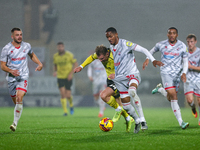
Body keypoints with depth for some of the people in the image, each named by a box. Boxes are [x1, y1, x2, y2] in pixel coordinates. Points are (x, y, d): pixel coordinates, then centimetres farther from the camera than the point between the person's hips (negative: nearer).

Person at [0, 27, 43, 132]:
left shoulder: (26, 46, 2)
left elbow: (32, 55, 25)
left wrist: (39, 64, 8)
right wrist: (11, 71, -22)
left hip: (23, 77, -1)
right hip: (11, 78, 1)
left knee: (19, 99, -20)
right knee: (15, 102, 7)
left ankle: (15, 122, -21)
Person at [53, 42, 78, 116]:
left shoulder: (69, 55, -8)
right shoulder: (55, 56, 2)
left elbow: (75, 64, -3)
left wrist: (71, 73, -13)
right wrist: (54, 71, -5)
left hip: (68, 77, -2)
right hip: (60, 77, 2)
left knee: (68, 95, -3)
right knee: (62, 94, -12)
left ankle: (71, 104, 32)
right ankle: (65, 111, -7)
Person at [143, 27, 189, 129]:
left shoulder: (182, 46, -1)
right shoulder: (161, 45, -2)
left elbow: (185, 61, 5)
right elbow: (152, 51, 18)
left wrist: (184, 73, -11)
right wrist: (147, 59, 1)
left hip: (177, 74, 3)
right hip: (166, 72, -3)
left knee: (170, 99, 10)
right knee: (173, 96, -17)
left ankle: (160, 89, 43)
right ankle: (180, 122, -16)